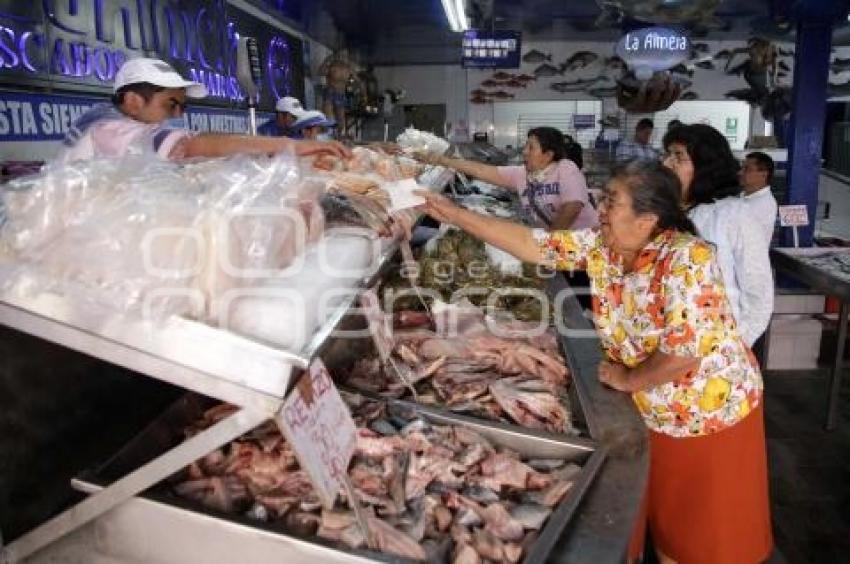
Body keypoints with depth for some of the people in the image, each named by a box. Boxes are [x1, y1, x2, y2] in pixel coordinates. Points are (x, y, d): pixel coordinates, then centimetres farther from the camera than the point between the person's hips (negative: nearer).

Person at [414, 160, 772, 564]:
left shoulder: (686, 258, -29)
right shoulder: (600, 246, -9)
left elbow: (685, 350, -33)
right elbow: (530, 243, -8)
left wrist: (628, 379, -17)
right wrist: (454, 215, -10)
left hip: (713, 410, -6)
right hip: (658, 413, 6)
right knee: (665, 518, 22)